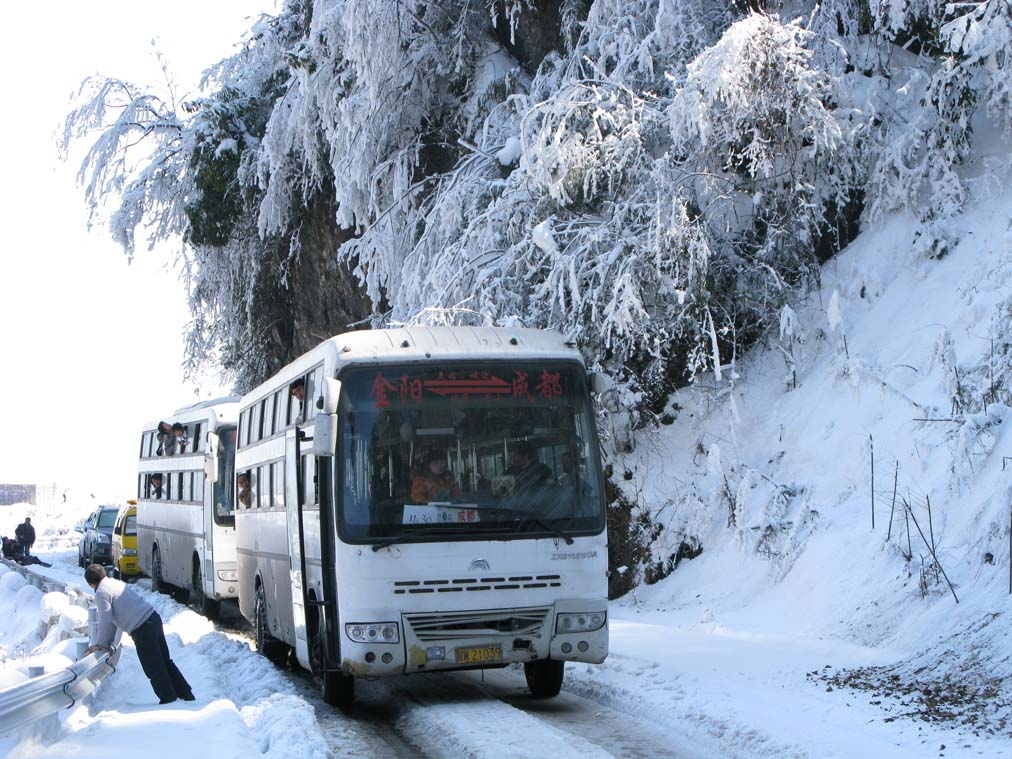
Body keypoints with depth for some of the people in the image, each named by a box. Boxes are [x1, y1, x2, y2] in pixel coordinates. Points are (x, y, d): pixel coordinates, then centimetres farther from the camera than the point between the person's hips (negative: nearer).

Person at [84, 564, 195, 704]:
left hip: (142, 630, -9)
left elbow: (106, 622, -10)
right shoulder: (116, 583, 17)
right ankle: (186, 694, 23)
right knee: (165, 661, 18)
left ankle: (169, 700, 7)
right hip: (153, 618, 9)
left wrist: (102, 644, 4)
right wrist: (105, 642, 30)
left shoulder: (101, 593, -10)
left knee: (154, 668, 2)